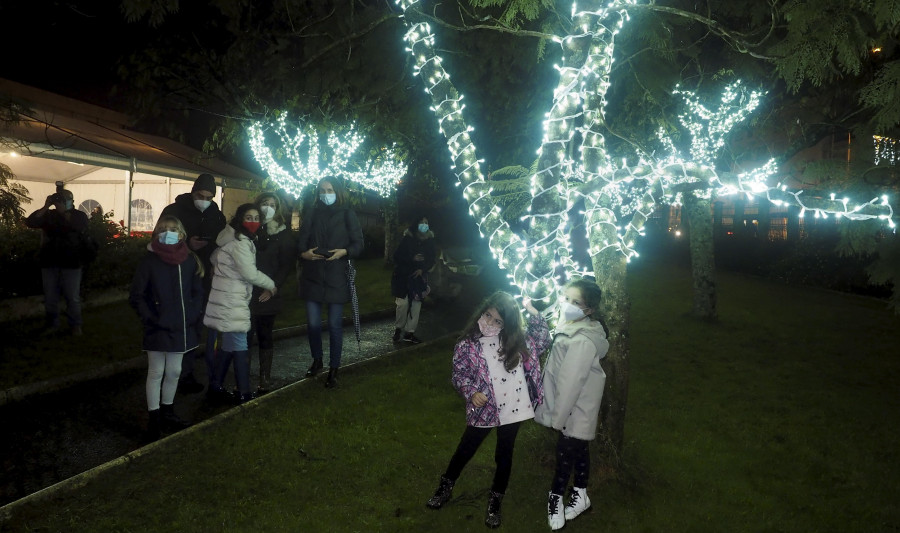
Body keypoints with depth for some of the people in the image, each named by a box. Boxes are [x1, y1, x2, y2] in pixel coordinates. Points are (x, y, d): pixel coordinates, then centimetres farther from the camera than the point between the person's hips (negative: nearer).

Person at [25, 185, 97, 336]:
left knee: (73, 297, 0)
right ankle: (52, 325, 18)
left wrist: (65, 212, -16)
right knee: (50, 297, 7)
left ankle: (75, 325, 12)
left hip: (71, 264, -3)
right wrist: (46, 207, -11)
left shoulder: (79, 216, 3)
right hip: (50, 263, 3)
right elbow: (30, 222, -6)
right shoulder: (49, 215, 8)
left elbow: (77, 227, -17)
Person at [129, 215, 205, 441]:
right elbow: (136, 296, -5)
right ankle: (154, 420, 15)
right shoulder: (149, 261, -7)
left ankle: (167, 412, 31)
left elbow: (197, 292, 10)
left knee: (174, 372, 15)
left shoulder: (190, 260, 2)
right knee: (156, 373, 6)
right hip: (158, 329, -4)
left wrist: (193, 316, 1)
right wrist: (149, 318, -13)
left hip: (181, 328, 4)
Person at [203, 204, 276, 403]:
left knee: (228, 345, 15)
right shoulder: (240, 242, -16)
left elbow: (214, 258, 24)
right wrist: (272, 286, -4)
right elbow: (250, 273, -17)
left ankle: (215, 387, 23)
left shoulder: (235, 239, 14)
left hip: (230, 300, 10)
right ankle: (244, 393, -2)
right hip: (231, 302, -10)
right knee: (239, 347, -6)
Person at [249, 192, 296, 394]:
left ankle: (265, 379, 14)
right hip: (247, 292, 1)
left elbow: (288, 264, 0)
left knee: (264, 336, 6)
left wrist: (274, 286, -10)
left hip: (268, 294, -1)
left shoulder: (284, 234, 4)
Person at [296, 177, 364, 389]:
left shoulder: (347, 215, 3)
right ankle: (317, 360, 28)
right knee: (313, 323, 4)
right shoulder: (312, 215, 10)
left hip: (337, 277, -2)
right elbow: (301, 242, 6)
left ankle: (334, 369, 13)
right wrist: (304, 253, -15)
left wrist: (345, 251, -19)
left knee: (335, 325, 2)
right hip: (312, 276, 2)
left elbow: (358, 243, 0)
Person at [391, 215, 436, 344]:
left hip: (419, 276, 4)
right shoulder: (408, 238, -7)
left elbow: (431, 259, 8)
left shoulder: (429, 240, 3)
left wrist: (422, 269, -8)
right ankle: (398, 328, 11)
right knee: (403, 303, -11)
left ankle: (409, 332, 9)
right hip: (403, 276, -3)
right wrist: (412, 258, -21)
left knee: (416, 304, 0)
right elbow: (397, 256, -8)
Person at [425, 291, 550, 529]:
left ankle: (495, 500, 34)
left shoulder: (515, 341, -2)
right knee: (466, 450, 14)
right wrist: (471, 392, -22)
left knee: (504, 454, 14)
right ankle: (445, 487, 38)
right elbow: (459, 374, -4)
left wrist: (533, 312, -7)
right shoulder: (468, 343, -8)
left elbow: (542, 342, 2)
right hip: (484, 408, -2)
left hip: (512, 408, 2)